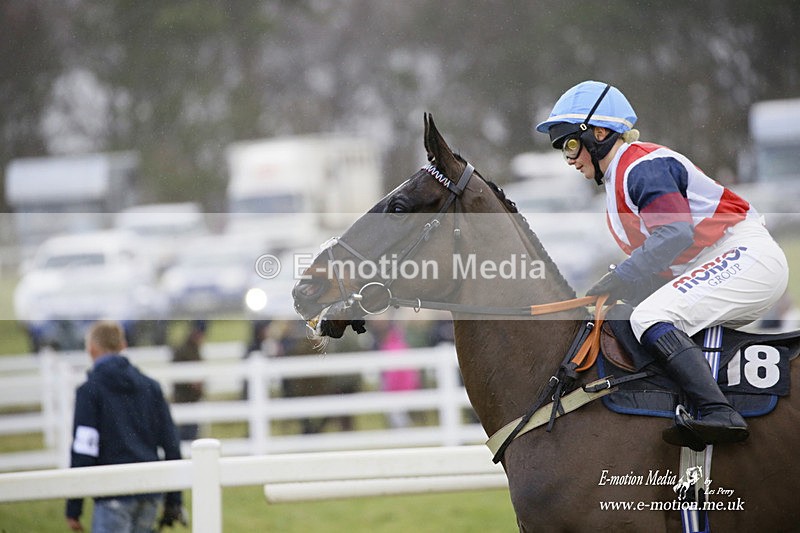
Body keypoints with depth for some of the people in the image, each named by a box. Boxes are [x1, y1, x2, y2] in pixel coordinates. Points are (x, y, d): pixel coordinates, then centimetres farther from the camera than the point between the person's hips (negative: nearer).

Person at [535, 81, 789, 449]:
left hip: (743, 254, -11)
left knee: (651, 319, -25)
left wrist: (617, 282, -23)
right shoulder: (617, 183, 21)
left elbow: (676, 232, -26)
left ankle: (719, 414, -38)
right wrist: (610, 294, 7)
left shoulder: (642, 167, -11)